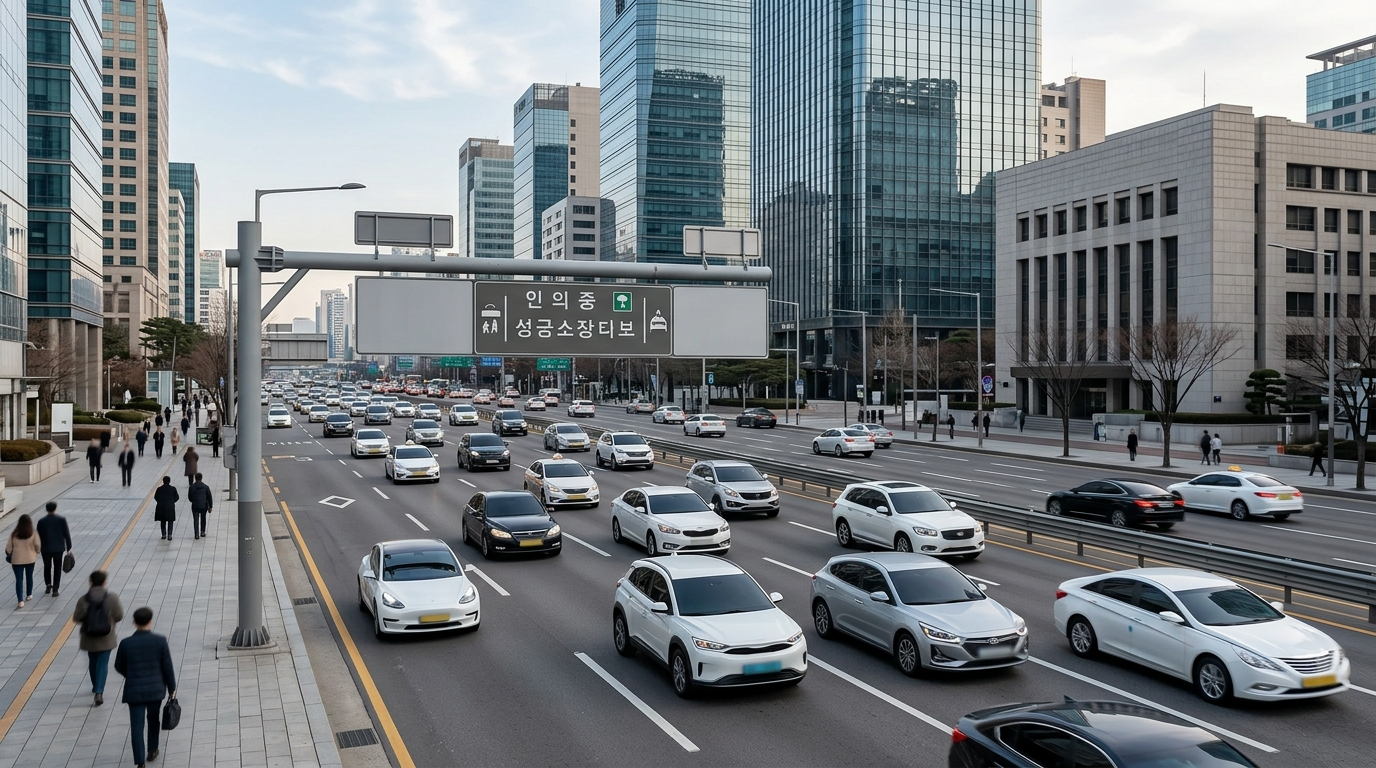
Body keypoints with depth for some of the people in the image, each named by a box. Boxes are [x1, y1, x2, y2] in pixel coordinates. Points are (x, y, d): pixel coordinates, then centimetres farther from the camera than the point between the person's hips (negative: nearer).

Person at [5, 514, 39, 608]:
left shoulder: (14, 534, -9)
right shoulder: (33, 533, -12)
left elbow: (9, 547, -3)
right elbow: (37, 545, -7)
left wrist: (8, 554, 18)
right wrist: (36, 552, 15)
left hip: (17, 560, -1)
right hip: (30, 558, 1)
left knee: (19, 579, -1)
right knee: (29, 577, 20)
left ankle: (21, 601, -9)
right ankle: (29, 595, 34)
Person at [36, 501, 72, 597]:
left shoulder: (41, 521, -7)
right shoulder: (61, 519, -9)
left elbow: (38, 536, 0)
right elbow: (66, 534, -6)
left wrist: (37, 548, 13)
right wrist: (68, 547, 2)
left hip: (45, 549, 1)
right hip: (58, 548, -1)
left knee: (47, 567, 21)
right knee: (57, 568, 7)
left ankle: (48, 585, 17)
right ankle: (55, 590, 4)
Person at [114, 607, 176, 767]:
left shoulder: (125, 643, -9)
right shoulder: (160, 641, -11)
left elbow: (119, 667, 5)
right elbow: (167, 667, -6)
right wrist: (172, 688, 7)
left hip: (134, 690, -1)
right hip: (156, 689, 1)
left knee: (137, 726, 2)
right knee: (153, 719, 22)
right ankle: (152, 751, 35)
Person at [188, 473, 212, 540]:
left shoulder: (192, 487, -7)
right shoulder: (206, 487, -5)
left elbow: (189, 498, 2)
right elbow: (210, 497, -2)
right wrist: (210, 507, 6)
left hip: (195, 506, -1)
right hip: (204, 506, 1)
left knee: (196, 520, 2)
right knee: (203, 519, 19)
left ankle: (196, 534, -6)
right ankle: (202, 531, 24)